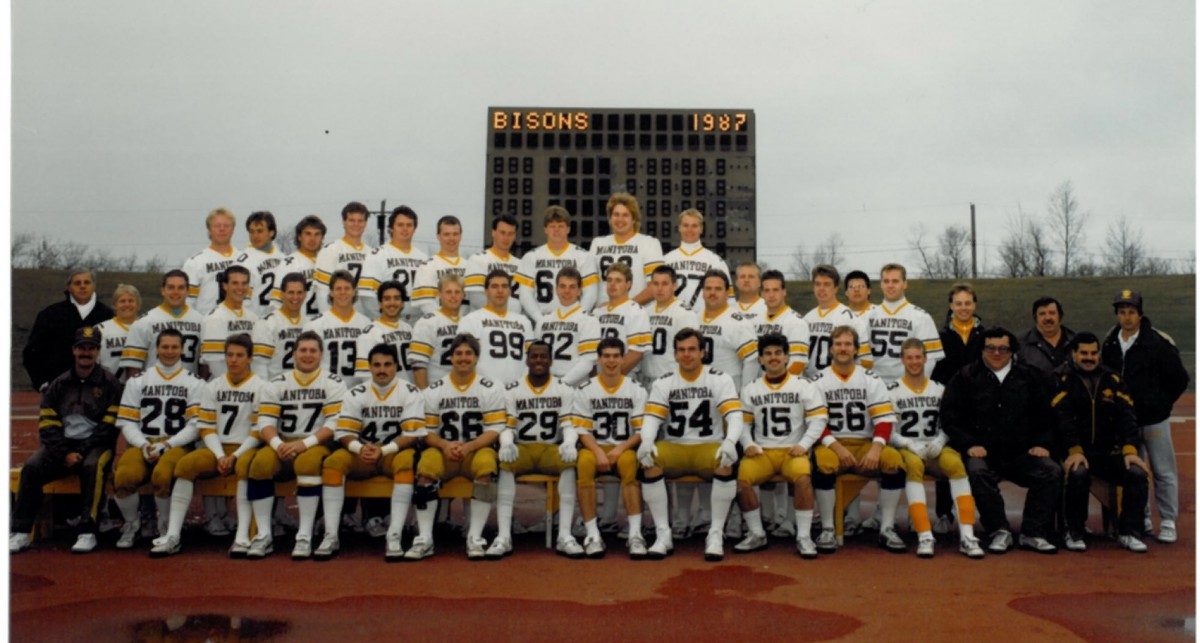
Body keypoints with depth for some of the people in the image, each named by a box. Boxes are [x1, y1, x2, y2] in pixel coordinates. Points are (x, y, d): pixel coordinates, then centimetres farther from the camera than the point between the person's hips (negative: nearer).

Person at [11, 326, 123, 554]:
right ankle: (21, 533, -19)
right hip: (61, 447, 4)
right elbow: (47, 426, 6)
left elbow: (110, 425, -5)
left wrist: (82, 452, -14)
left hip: (96, 446, -3)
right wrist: (65, 454, -9)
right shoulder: (58, 384, 13)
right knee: (31, 466, -23)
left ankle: (87, 533, -33)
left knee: (92, 466, -35)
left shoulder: (109, 383, 3)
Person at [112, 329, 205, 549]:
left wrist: (167, 445, -12)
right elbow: (126, 422, 9)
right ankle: (131, 525, 1)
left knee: (161, 476, -36)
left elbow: (196, 425, 0)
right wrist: (143, 445, -9)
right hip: (142, 444, 2)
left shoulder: (194, 383, 10)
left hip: (177, 445, -2)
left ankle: (166, 529, -8)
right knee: (123, 477, -31)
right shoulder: (137, 381, 18)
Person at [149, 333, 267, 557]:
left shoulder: (261, 387, 0)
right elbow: (206, 428, 6)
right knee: (185, 463, -23)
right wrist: (220, 456, -10)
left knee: (245, 466, -36)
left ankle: (243, 537, -40)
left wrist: (235, 456, -15)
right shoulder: (212, 387, 12)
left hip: (246, 449, -4)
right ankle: (172, 536, -22)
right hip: (218, 449, 4)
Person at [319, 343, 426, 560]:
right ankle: (331, 536, -25)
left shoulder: (411, 393, -5)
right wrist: (360, 448, -25)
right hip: (362, 455, 3)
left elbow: (413, 434, -12)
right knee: (334, 461, -26)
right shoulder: (356, 394, 2)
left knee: (407, 461, -36)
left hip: (395, 453, -2)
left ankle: (394, 536, -38)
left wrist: (384, 450, -24)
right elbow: (343, 433, -4)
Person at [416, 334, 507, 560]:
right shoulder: (434, 390, 6)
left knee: (486, 462, -34)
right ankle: (425, 539, -25)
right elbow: (426, 430, 3)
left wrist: (468, 447, -20)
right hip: (444, 450, 1)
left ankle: (475, 537, -27)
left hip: (477, 449, -1)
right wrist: (445, 445, -17)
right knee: (427, 462, -31)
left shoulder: (490, 389, 1)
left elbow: (495, 430, -5)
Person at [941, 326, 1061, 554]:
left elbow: (1046, 415, 18)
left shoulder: (1030, 377, 15)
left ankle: (1033, 533, -10)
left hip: (1021, 453, 3)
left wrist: (1042, 444, 3)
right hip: (982, 453, -3)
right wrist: (969, 444, -9)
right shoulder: (966, 377, 7)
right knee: (977, 471, -34)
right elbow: (950, 416, 2)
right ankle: (999, 531, -18)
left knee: (1052, 471, -22)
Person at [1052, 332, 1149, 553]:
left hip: (1108, 451, 4)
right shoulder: (1061, 379, -2)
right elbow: (1062, 418, -13)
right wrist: (1074, 451, -24)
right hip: (1073, 451, -4)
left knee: (1138, 473, -21)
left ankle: (1128, 532, -4)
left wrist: (1130, 450, -12)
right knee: (1078, 472, -34)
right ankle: (1073, 533, -14)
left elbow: (1127, 416, 4)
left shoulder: (1112, 379, 12)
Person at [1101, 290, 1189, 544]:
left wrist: (1160, 404, -4)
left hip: (1154, 420, -4)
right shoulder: (1109, 344, 4)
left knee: (1164, 472, 2)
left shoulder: (1159, 342, -10)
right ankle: (1141, 520, 23)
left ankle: (1168, 524, 12)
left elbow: (1179, 379, -4)